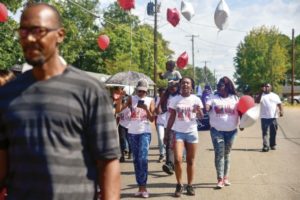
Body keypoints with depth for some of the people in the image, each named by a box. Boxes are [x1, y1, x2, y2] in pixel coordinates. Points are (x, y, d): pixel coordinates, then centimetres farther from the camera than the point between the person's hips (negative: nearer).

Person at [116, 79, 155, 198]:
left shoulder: (150, 101, 3)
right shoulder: (131, 99, 5)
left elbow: (152, 119, -3)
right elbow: (118, 110, -6)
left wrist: (146, 109, -17)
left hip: (145, 132, -3)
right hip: (132, 132, 3)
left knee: (143, 158, -15)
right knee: (136, 160, 6)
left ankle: (143, 187, -10)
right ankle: (141, 187, 13)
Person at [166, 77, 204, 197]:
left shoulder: (196, 99, 0)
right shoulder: (175, 100, 0)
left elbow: (201, 117, -2)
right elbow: (172, 117, 4)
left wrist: (198, 111, -24)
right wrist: (167, 132, 0)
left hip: (192, 132, 1)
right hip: (178, 132, -1)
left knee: (191, 160, 6)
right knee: (178, 159, -12)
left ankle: (190, 185, 15)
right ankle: (179, 185, 3)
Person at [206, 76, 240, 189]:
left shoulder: (234, 98, 8)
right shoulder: (213, 98, 1)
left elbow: (240, 111, 11)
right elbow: (206, 107, -13)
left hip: (231, 130, 2)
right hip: (217, 130, -2)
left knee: (227, 154, 13)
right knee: (219, 154, -8)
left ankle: (226, 177, 22)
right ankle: (220, 179, -8)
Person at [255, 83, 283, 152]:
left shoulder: (275, 96, 11)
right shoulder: (261, 95, 5)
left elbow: (279, 104, 7)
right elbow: (257, 101, -13)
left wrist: (281, 111, -11)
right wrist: (261, 92, -18)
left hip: (273, 117, 2)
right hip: (264, 117, -2)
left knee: (273, 132, 8)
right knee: (264, 132, -6)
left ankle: (273, 145, 21)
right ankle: (265, 146, -10)